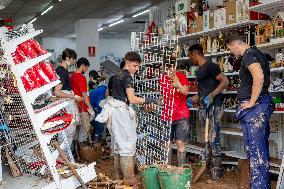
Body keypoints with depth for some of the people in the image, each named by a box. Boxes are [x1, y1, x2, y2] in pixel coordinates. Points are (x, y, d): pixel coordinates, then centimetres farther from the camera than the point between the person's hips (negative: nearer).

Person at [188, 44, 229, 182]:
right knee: (207, 139, 12)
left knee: (213, 139, -10)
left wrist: (212, 95, -24)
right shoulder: (199, 71, 20)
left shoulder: (210, 66, -9)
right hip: (204, 108, 10)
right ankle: (209, 169, 20)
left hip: (214, 106, -10)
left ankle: (216, 174, -7)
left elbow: (225, 81, -17)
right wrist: (191, 99, 26)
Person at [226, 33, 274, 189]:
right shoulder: (257, 53, 19)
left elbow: (259, 77, -28)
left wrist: (252, 101, -21)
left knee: (255, 150, -9)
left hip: (254, 106, -11)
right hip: (263, 103, 11)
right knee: (261, 149, 15)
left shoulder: (249, 54, -12)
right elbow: (267, 79, 28)